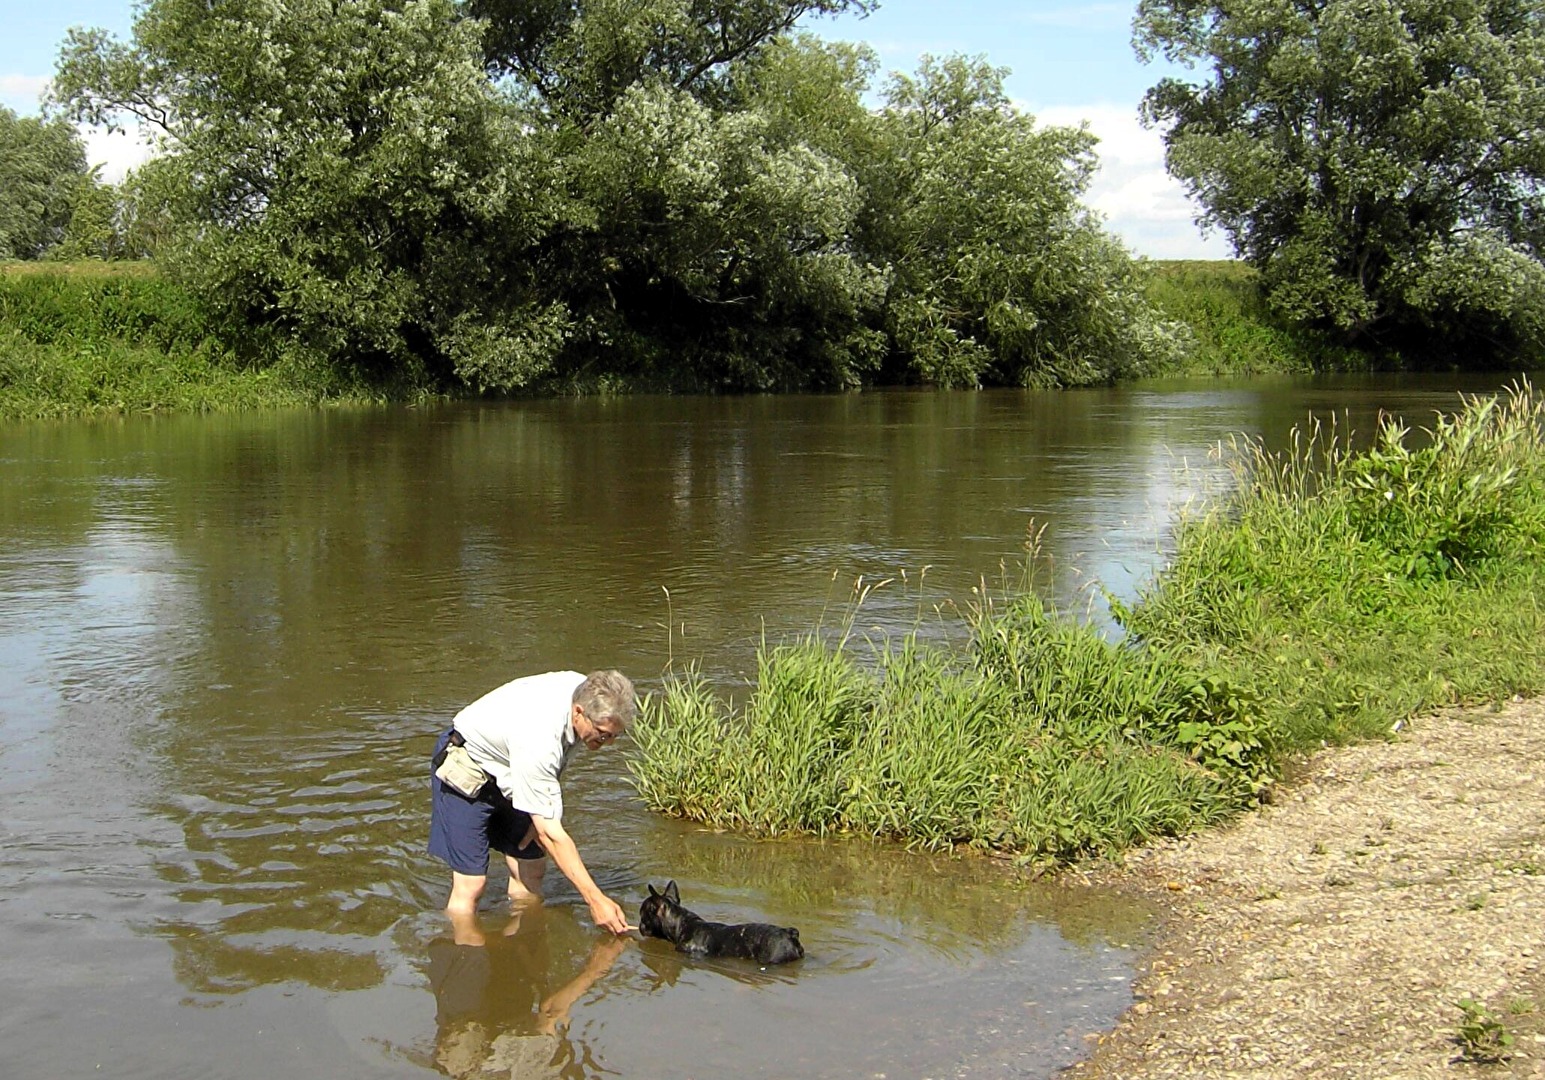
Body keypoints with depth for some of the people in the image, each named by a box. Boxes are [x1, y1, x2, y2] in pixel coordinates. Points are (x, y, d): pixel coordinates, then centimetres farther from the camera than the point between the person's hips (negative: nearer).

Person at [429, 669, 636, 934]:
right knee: (471, 882, -14)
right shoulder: (538, 742, -41)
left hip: (509, 774, 8)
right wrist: (596, 899, -38)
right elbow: (550, 833, -37)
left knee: (532, 870, 3)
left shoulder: (587, 692, -19)